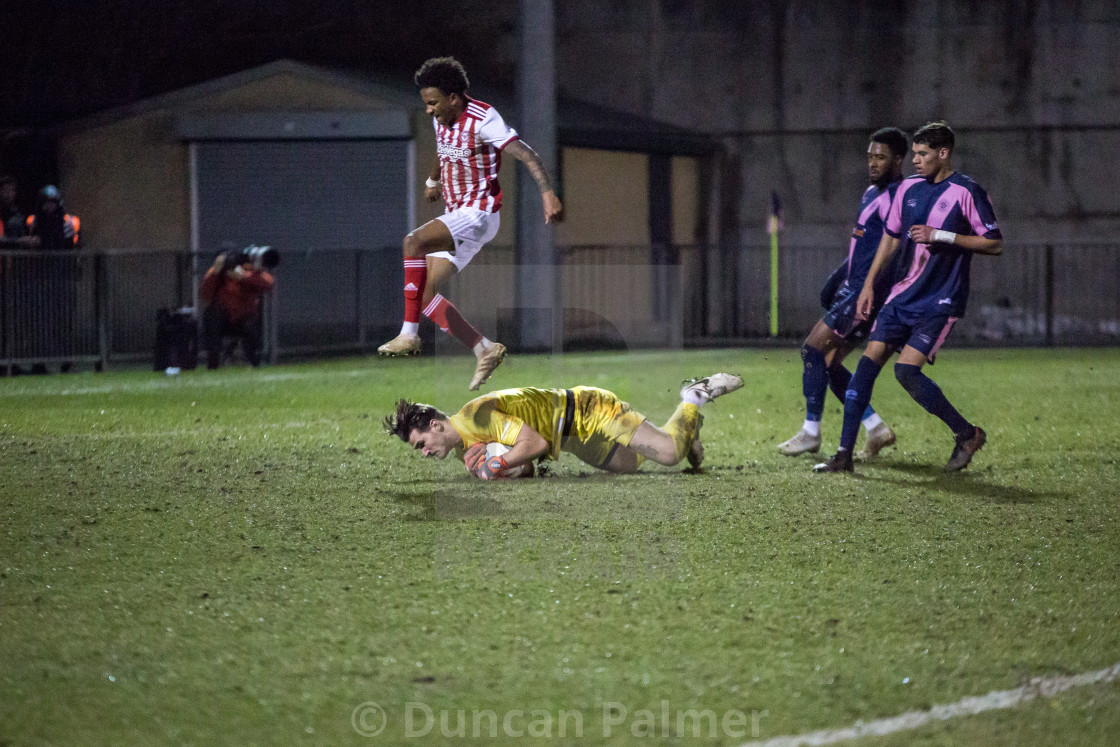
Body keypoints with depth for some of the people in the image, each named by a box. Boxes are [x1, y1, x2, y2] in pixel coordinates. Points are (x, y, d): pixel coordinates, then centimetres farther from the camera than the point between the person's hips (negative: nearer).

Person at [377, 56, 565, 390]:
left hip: (478, 214, -9)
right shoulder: (441, 120, 8)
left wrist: (548, 193, -34)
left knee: (414, 242, -31)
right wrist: (433, 180, 48)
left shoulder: (483, 119, -17)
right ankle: (485, 350, 8)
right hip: (455, 215, 9)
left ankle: (409, 335, -30)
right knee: (424, 295, 2)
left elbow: (526, 154, -23)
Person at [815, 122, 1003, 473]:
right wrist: (869, 285, 15)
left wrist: (941, 236, -18)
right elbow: (891, 237, 19)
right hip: (904, 295, 6)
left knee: (907, 369, -18)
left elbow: (995, 244, -11)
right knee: (868, 363, -3)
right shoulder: (909, 188, 8)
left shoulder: (967, 193, -10)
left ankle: (967, 434, 1)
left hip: (940, 302, -6)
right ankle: (844, 454, 1)